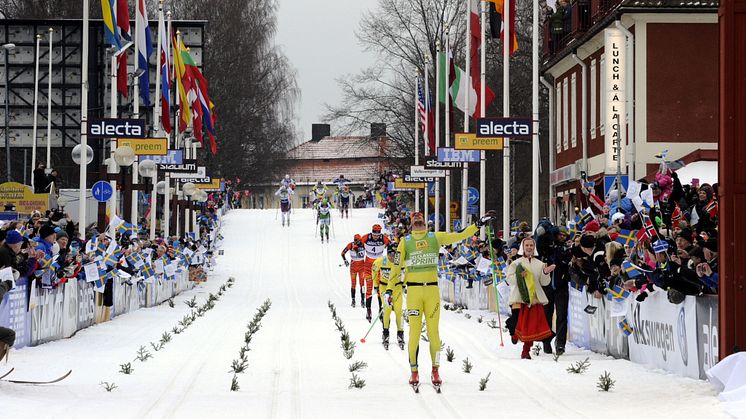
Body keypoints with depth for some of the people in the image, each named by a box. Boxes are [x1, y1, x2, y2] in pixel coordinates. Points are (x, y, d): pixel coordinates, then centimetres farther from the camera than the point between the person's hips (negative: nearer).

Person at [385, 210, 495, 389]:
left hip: (432, 289, 1)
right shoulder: (405, 241, 7)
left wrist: (479, 224, 7)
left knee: (433, 331, 0)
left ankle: (435, 371, 10)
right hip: (413, 290, -1)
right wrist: (389, 289, 0)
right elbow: (396, 266, 6)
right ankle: (414, 372, 5)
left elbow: (460, 236, 11)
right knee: (414, 331, -3)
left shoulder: (435, 237, 10)